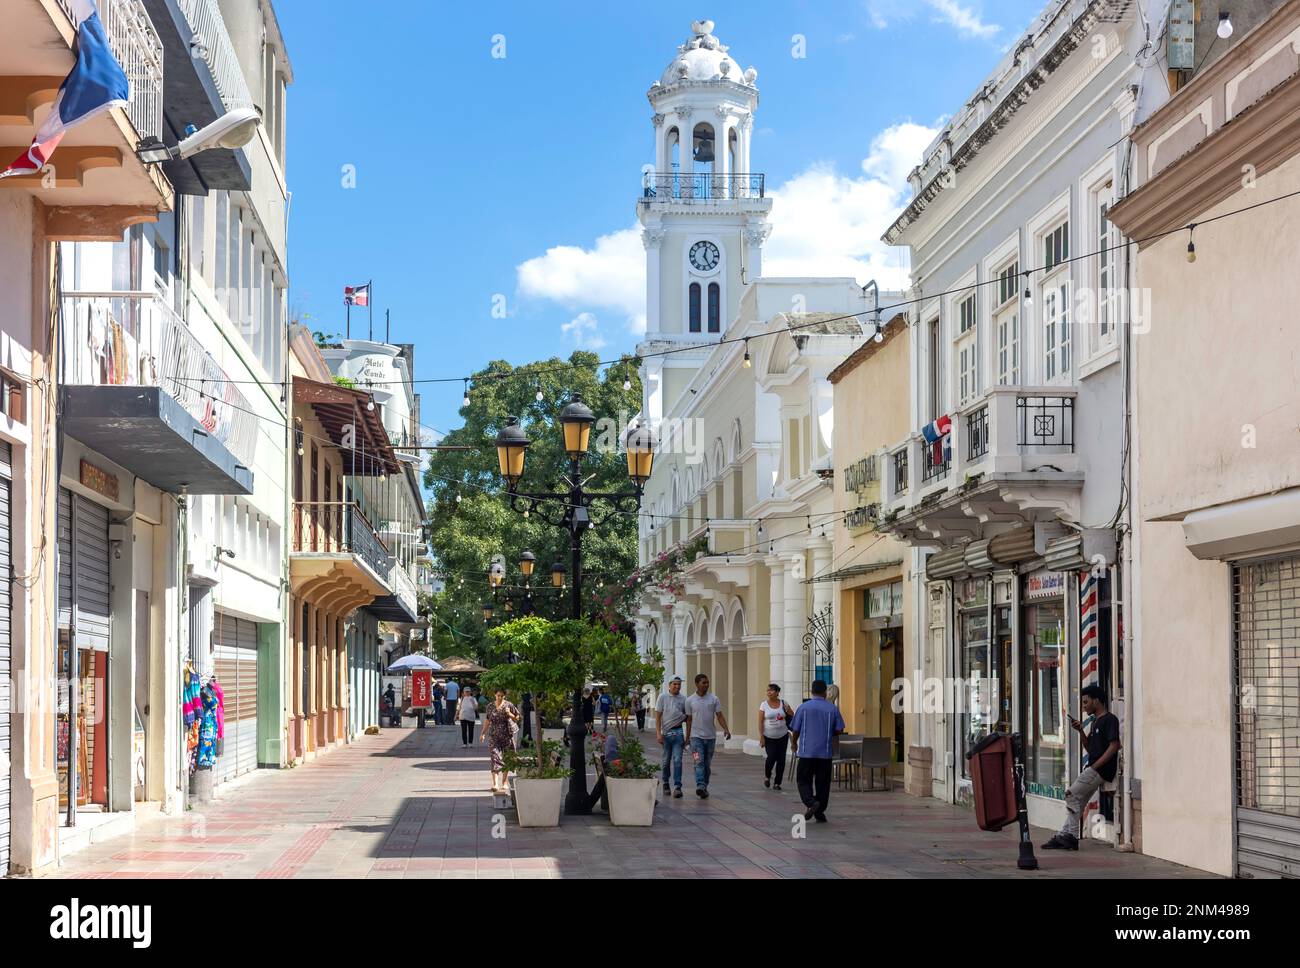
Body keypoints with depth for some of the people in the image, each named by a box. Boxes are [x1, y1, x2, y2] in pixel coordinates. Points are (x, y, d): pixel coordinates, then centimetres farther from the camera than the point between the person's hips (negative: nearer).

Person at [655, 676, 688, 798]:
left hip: (678, 732, 1)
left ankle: (677, 787, -10)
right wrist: (658, 733, -9)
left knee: (677, 760, -8)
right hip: (666, 732, -1)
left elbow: (687, 717, 17)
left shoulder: (683, 699, 5)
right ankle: (665, 784, 27)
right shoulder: (663, 697, 0)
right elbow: (658, 716, -2)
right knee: (666, 761, 11)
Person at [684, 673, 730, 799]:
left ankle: (705, 787, 20)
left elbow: (720, 716, -1)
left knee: (707, 764, 9)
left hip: (711, 736, 2)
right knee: (699, 762, -15)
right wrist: (687, 738, 7)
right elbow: (689, 720, 6)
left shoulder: (714, 699, 2)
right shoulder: (690, 701, 1)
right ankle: (700, 786, -27)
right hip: (696, 736, -2)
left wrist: (726, 729, -17)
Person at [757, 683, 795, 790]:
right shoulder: (764, 704, -2)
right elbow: (760, 722, -4)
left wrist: (787, 710, -9)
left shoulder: (783, 703, 3)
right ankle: (767, 776, 14)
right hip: (769, 737, -2)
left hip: (782, 736, 2)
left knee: (781, 759, -1)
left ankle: (777, 783, 9)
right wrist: (761, 736, -11)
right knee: (771, 757, -15)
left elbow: (792, 716, 12)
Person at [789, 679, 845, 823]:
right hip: (825, 752, 1)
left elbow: (795, 729, 1)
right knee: (822, 783, 9)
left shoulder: (804, 707, -2)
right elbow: (839, 730, 2)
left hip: (806, 752, -1)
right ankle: (820, 813, 10)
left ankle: (811, 802, -19)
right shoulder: (833, 708, 1)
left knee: (803, 781, 6)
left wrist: (795, 742, 21)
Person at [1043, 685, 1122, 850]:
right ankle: (1064, 837, 7)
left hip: (1101, 769, -10)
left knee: (1071, 794, -14)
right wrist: (1081, 731, 7)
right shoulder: (1096, 721, 21)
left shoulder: (1110, 719, -9)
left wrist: (1095, 766, -19)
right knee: (1078, 802, 7)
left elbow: (1114, 745, -18)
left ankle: (1071, 836, -11)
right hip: (1092, 769, 10)